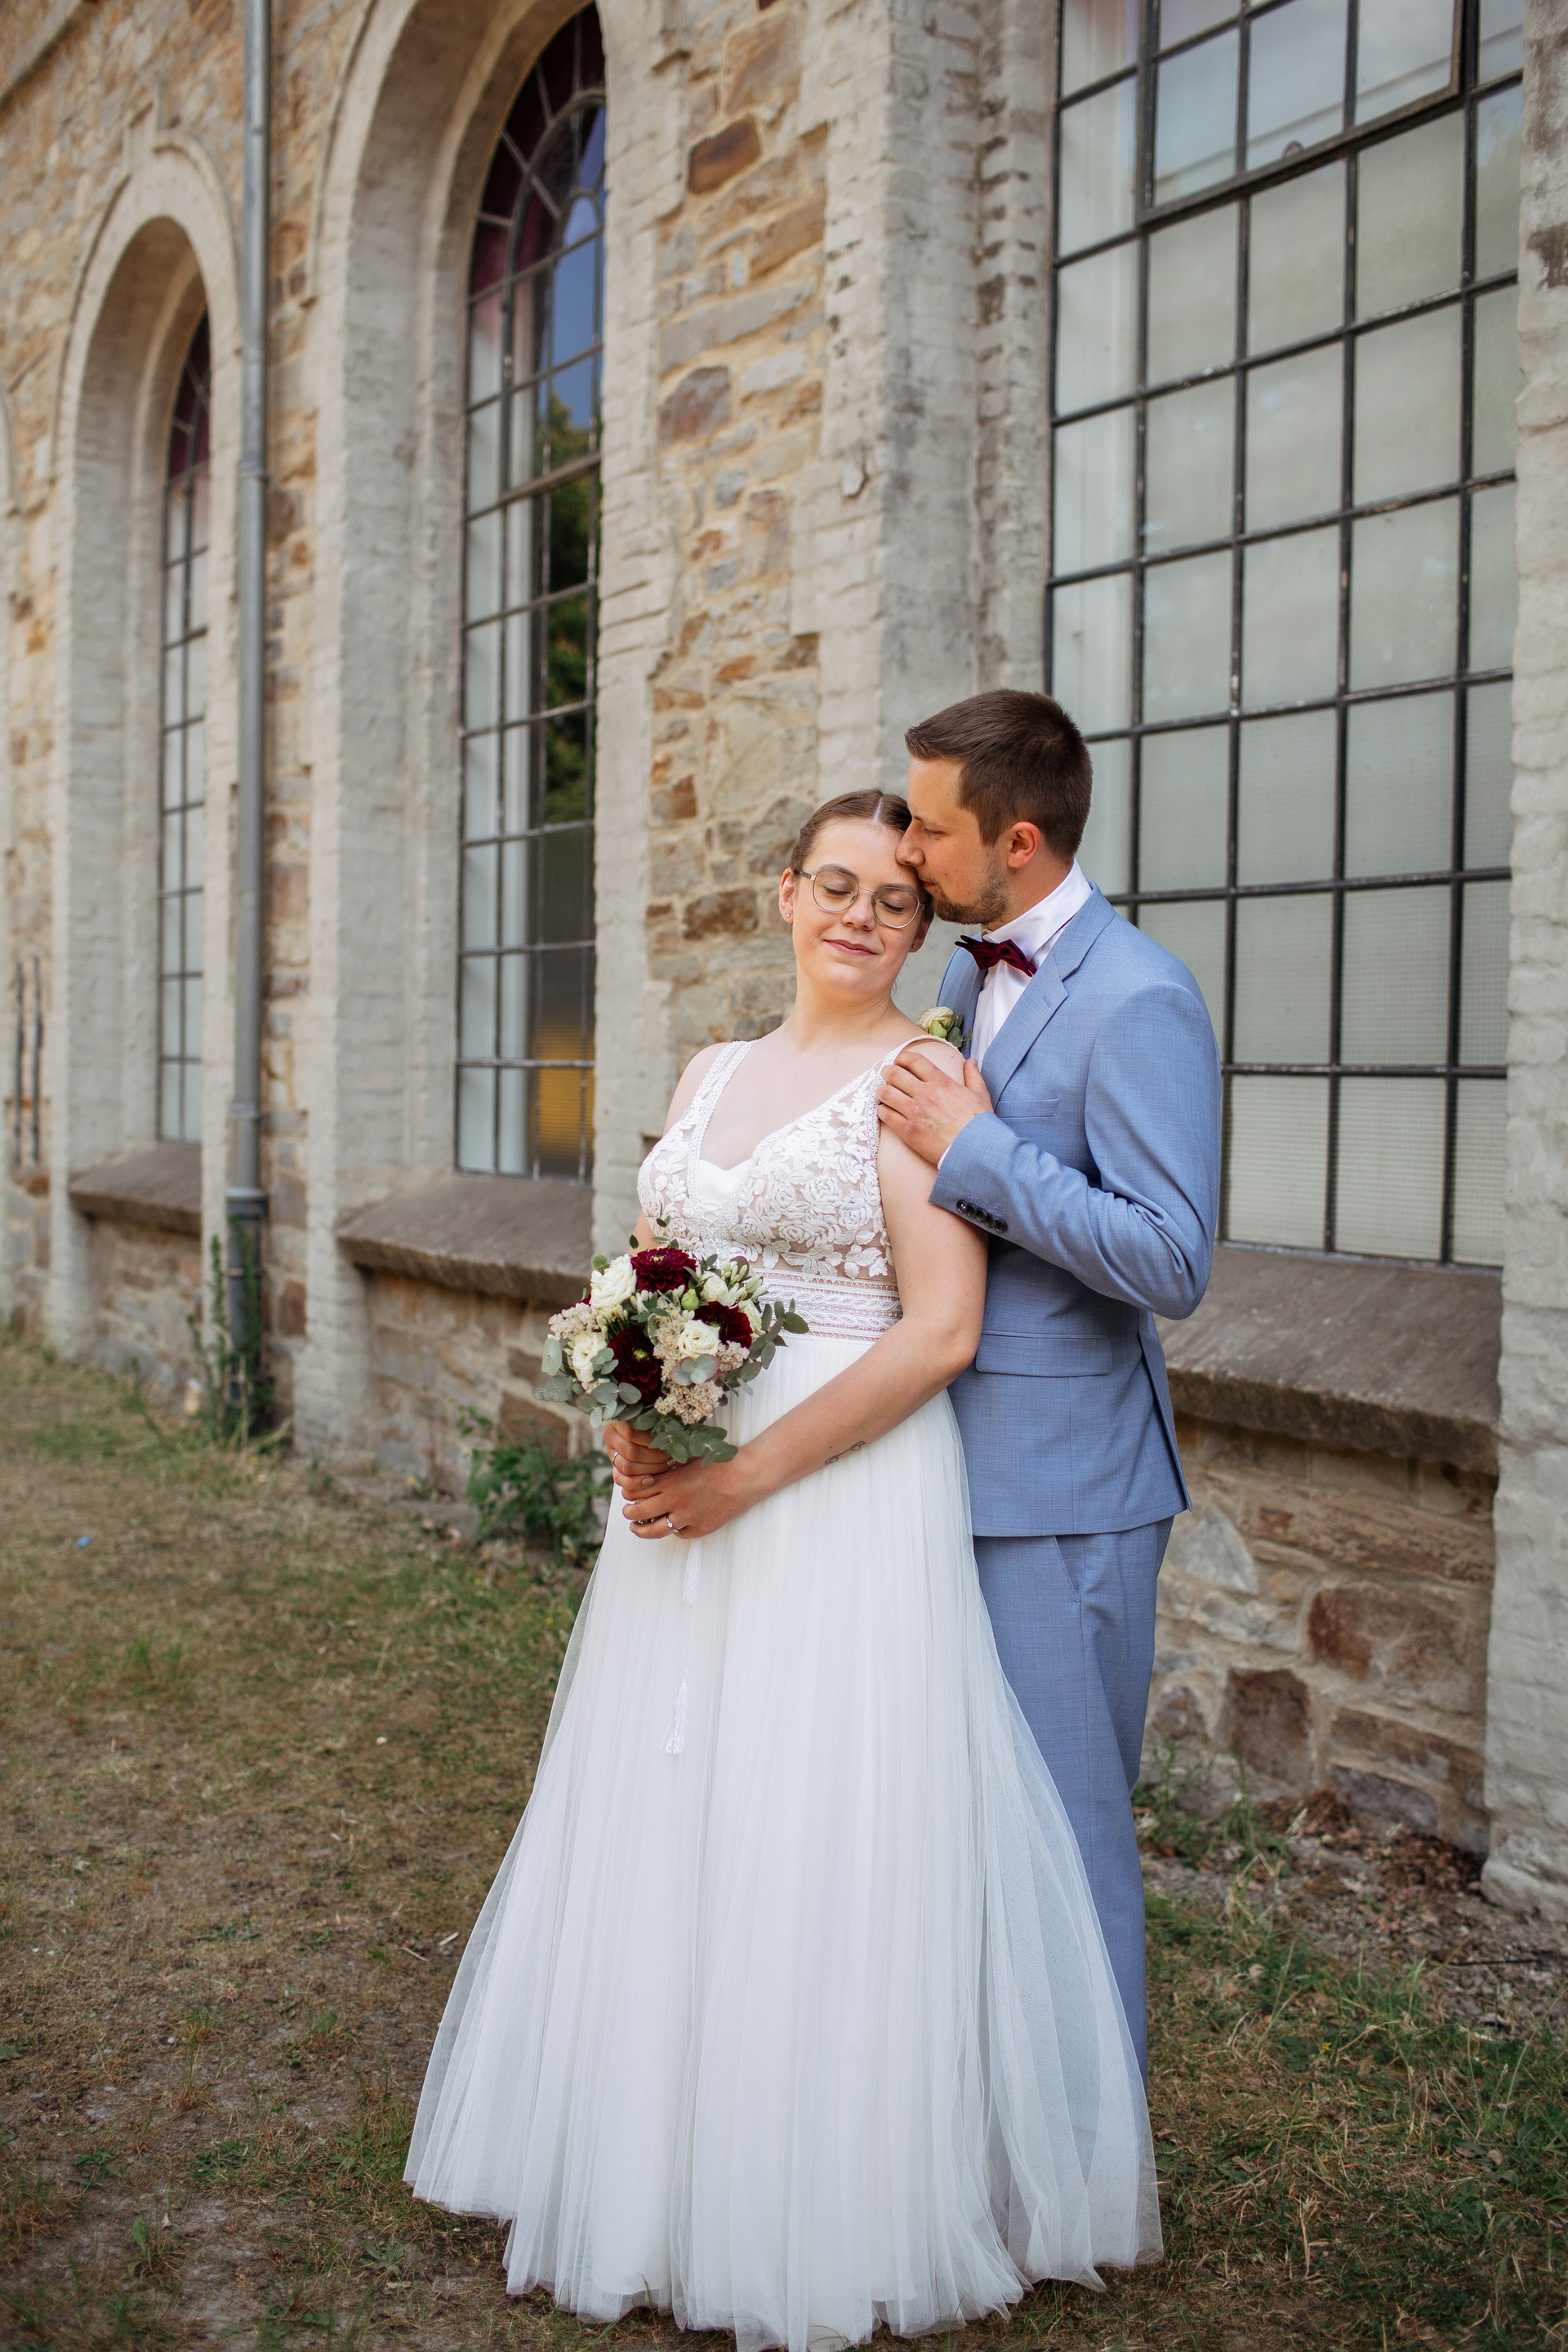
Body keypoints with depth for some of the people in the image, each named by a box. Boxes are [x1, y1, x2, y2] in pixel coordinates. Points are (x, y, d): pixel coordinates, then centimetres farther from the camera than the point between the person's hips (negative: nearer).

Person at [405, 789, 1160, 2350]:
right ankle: (664, 2167, 34)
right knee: (672, 1826, 15)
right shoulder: (709, 1073, 14)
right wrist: (634, 1424, -1)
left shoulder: (921, 1073, -7)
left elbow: (940, 1332, -15)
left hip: (843, 1502, -7)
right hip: (684, 1496, 7)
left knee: (816, 1845, 1)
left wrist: (745, 1477, -17)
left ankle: (830, 2216, 22)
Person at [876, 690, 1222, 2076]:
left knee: (1063, 1825, 4)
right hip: (952, 1465, 8)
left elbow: (1172, 1262, -22)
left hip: (1059, 1488, -8)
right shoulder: (964, 983, 11)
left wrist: (975, 1150, -20)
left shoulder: (1137, 1000, -15)